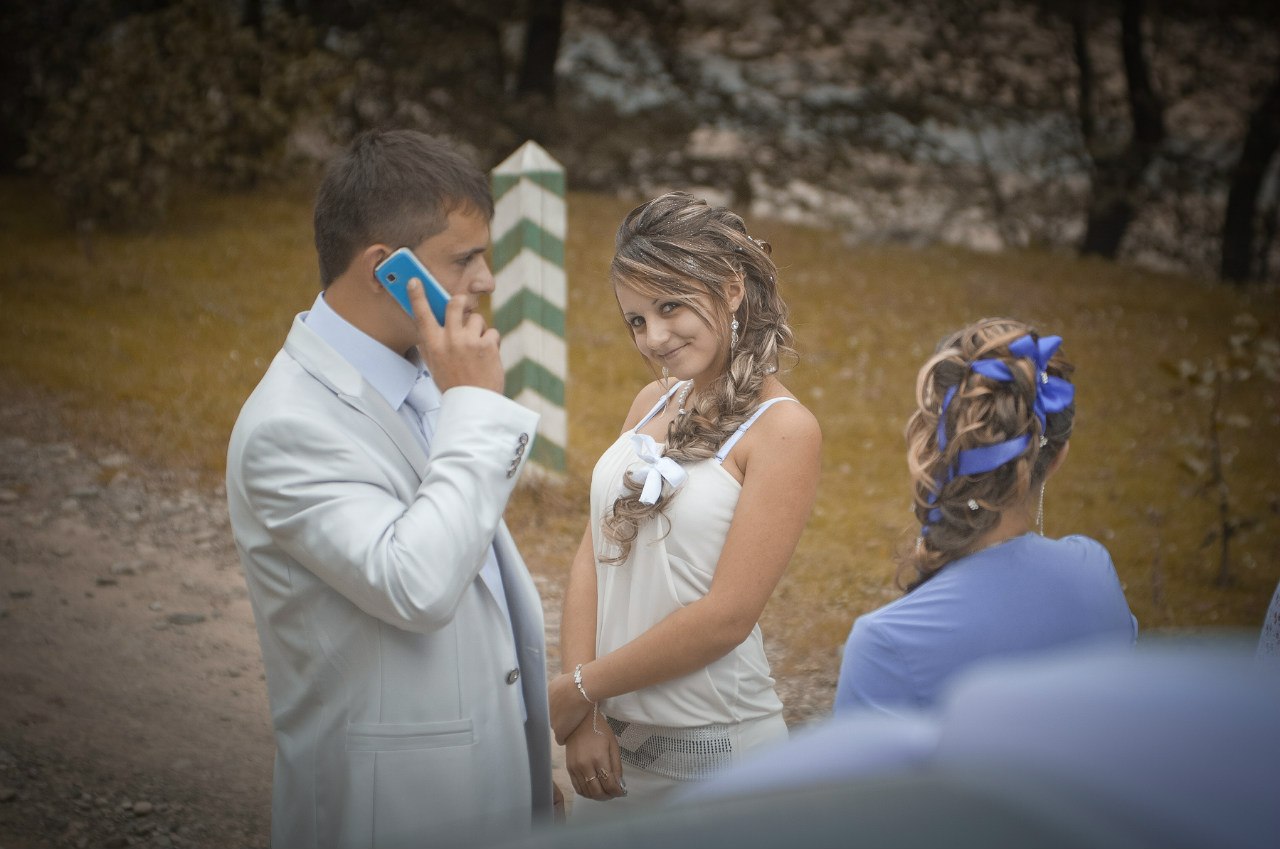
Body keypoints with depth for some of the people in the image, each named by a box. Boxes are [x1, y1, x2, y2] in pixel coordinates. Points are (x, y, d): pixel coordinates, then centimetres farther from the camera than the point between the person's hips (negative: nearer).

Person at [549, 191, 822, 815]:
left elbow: (727, 616, -17)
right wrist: (583, 716, -8)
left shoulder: (782, 429, -13)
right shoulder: (653, 403, 6)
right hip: (610, 739, 6)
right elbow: (593, 554, 3)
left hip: (713, 743, -6)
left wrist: (577, 689, -10)